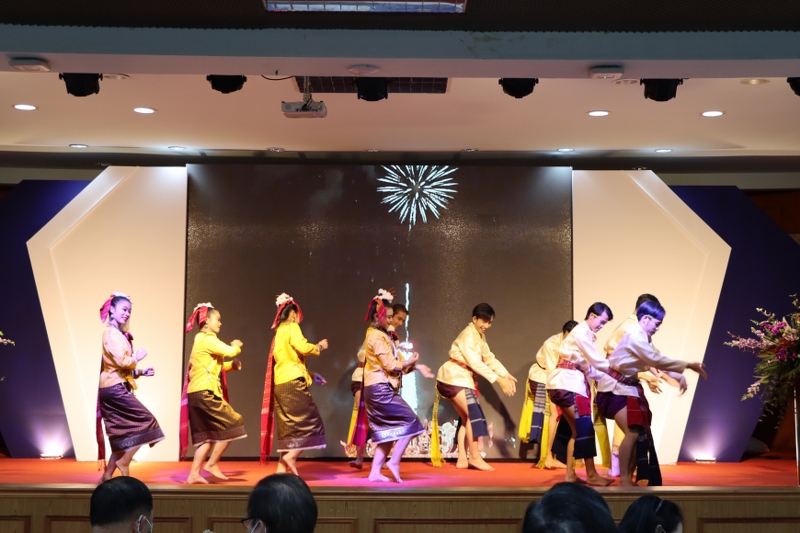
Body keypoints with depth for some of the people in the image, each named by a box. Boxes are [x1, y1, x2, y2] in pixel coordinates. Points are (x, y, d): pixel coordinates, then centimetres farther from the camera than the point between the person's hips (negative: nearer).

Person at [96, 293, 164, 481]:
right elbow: (123, 361, -20)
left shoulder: (118, 334, 19)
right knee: (147, 422, -10)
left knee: (123, 437, 9)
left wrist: (141, 372, 9)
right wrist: (137, 357, -2)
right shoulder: (111, 333, -10)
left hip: (116, 389, 9)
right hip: (115, 388, -9)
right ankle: (123, 462, -6)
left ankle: (107, 476, 11)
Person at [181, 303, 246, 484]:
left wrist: (232, 365, 9)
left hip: (199, 394, 10)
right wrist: (236, 345, 4)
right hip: (205, 393, -10)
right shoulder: (207, 339, -9)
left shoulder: (202, 340, 22)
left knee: (208, 435, 9)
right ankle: (212, 464, 0)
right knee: (232, 425, -6)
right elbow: (230, 351, -19)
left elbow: (214, 366, 26)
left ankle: (194, 474, 6)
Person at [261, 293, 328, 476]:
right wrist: (319, 346, -1)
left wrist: (310, 375, 26)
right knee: (309, 421, -6)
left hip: (280, 384, 9)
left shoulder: (279, 332, 24)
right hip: (292, 381, -9)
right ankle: (290, 456, -17)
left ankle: (282, 468, 3)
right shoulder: (292, 327, -2)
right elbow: (302, 347, -19)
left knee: (289, 426, 8)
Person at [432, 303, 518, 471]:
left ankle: (462, 459, 9)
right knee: (473, 413, -15)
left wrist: (506, 375, -4)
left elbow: (490, 358, 12)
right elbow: (475, 362, -25)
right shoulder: (468, 335, -17)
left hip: (463, 379, 10)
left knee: (467, 418, 8)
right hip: (453, 377, -10)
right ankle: (475, 457, -14)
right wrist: (498, 379, -28)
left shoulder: (481, 336, 14)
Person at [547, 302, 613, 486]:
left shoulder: (585, 334, 21)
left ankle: (570, 474, 10)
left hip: (570, 384, 10)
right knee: (585, 429, -10)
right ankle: (591, 475, -8)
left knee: (579, 431, 10)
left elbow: (588, 366, 13)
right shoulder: (581, 332, -9)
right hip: (567, 384, -10)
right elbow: (596, 361, -11)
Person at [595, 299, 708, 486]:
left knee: (641, 432, 6)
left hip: (628, 386, 10)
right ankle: (624, 481, -12)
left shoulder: (643, 337, 10)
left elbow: (657, 359, 10)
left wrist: (678, 376, -3)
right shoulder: (635, 336, -21)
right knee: (633, 432, -19)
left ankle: (629, 478, 11)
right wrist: (688, 366, -21)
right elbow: (657, 360, -25)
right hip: (614, 388, -10)